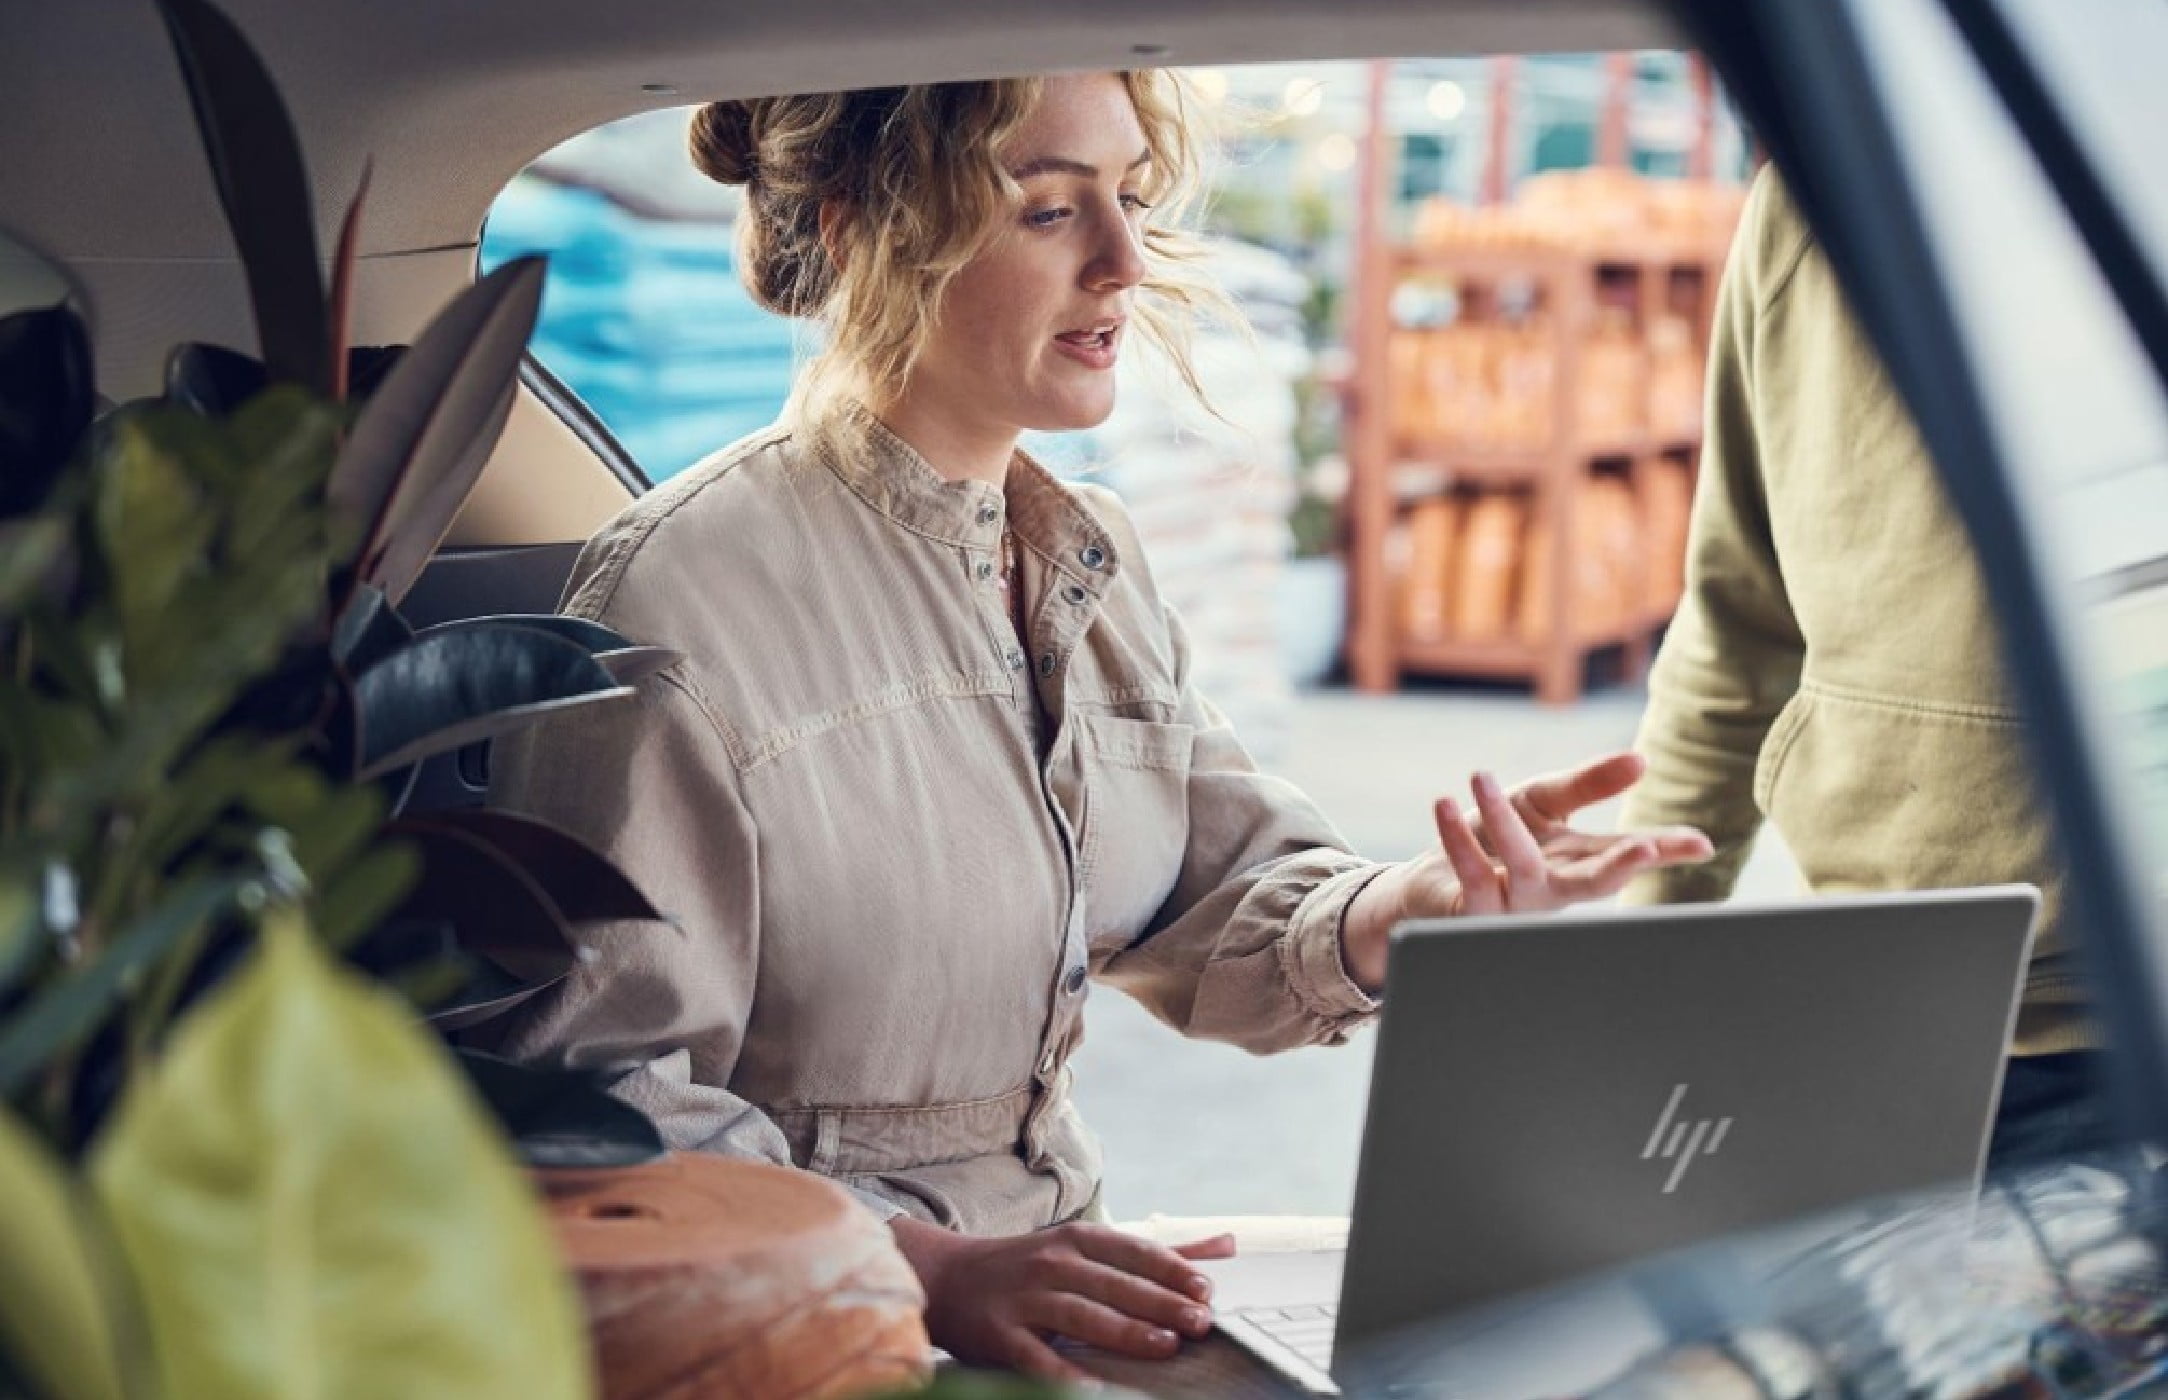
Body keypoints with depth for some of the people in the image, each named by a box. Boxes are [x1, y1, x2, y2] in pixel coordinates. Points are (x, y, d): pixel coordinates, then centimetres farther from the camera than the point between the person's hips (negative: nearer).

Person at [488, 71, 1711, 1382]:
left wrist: (1423, 904, -17)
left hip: (1054, 1262, 6)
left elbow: (1229, 911, 4)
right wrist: (928, 1267, -27)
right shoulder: (682, 596, -14)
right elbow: (592, 1084, -17)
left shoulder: (1095, 562, 10)